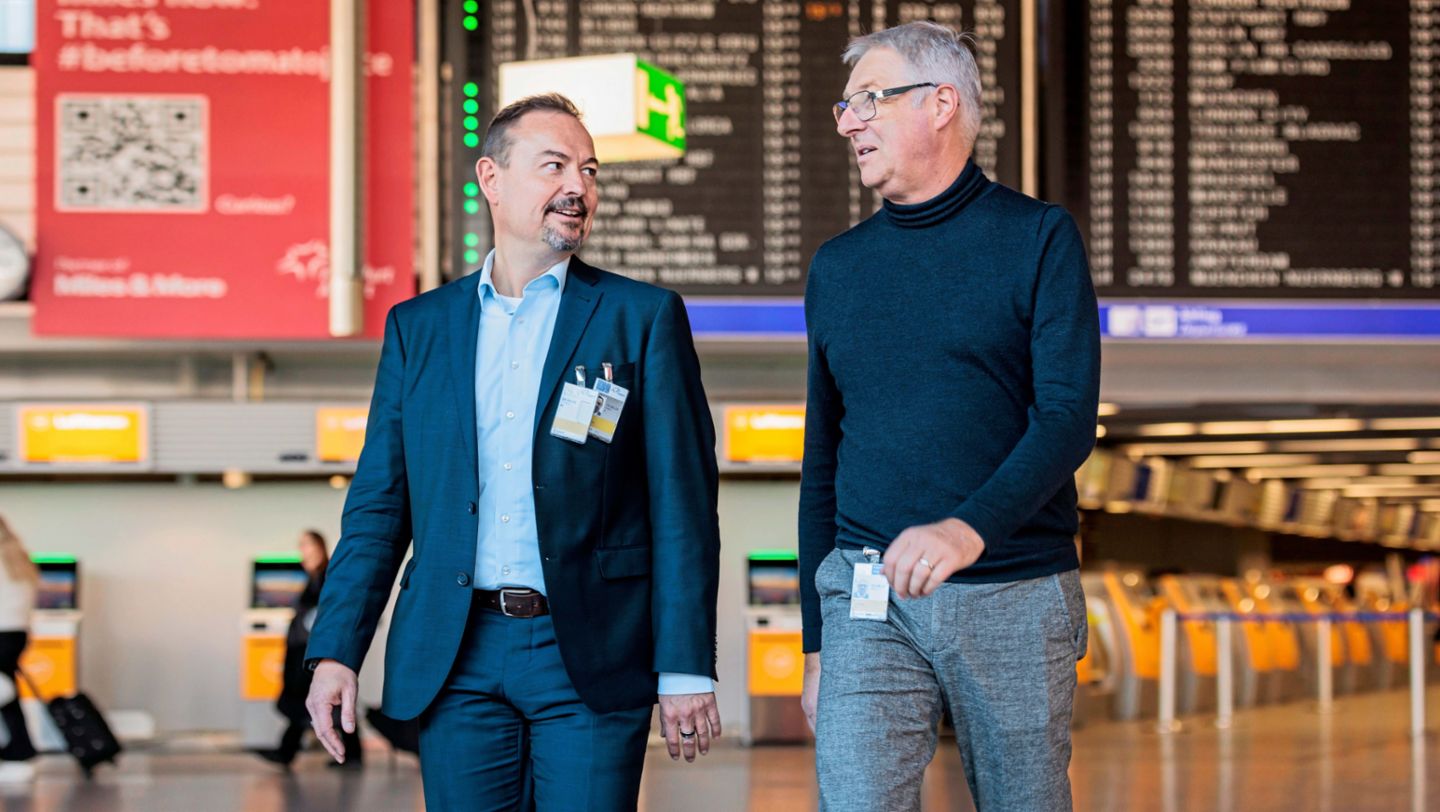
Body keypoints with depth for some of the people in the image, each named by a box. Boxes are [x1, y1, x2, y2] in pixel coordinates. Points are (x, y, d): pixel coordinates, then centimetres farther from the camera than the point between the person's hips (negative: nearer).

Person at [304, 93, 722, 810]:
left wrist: (686, 670, -7)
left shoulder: (643, 318, 4)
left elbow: (683, 508, 0)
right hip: (456, 660, 2)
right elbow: (379, 504, 12)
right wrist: (336, 652, 2)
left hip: (590, 661, -2)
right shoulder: (417, 326, 12)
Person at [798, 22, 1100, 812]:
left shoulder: (1039, 238, 1)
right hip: (868, 599, 2)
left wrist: (971, 528, -28)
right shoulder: (837, 266, 13)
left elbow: (1068, 420, -10)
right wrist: (816, 641, 15)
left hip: (1013, 597, -2)